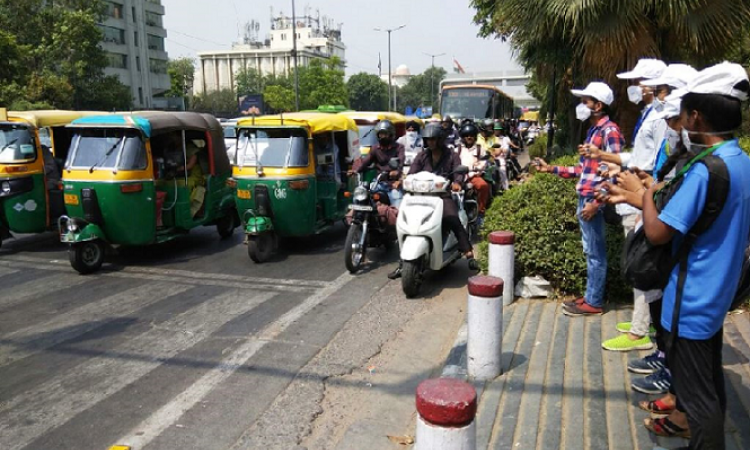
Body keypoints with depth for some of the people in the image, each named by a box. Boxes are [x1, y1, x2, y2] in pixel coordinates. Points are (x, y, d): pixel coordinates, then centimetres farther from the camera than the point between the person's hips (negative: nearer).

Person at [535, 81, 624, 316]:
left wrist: (596, 202, -22)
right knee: (590, 252, 16)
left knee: (596, 254, 0)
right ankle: (590, 295, 25)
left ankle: (594, 302, 9)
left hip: (595, 201, -10)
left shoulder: (609, 131, -13)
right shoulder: (593, 131, 17)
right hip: (584, 199, 10)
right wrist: (552, 169, 17)